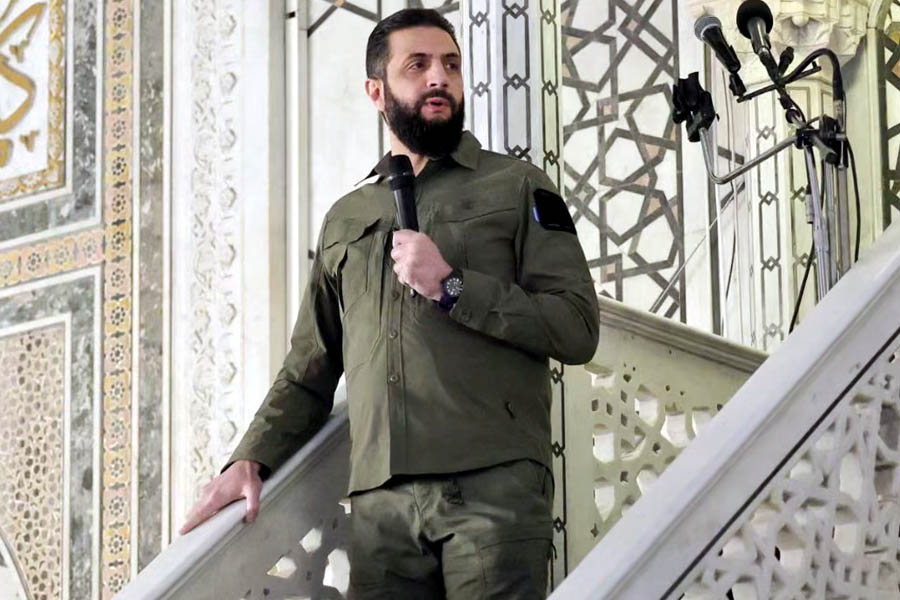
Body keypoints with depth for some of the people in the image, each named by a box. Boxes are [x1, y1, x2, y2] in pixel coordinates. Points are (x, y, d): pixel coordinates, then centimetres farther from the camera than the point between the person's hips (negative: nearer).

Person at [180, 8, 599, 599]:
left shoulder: (517, 187, 10)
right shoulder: (345, 219, 23)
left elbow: (578, 328, -1)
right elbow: (310, 371, 24)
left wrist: (453, 287, -9)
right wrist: (251, 460, 9)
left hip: (493, 485, -3)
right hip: (381, 500, 3)